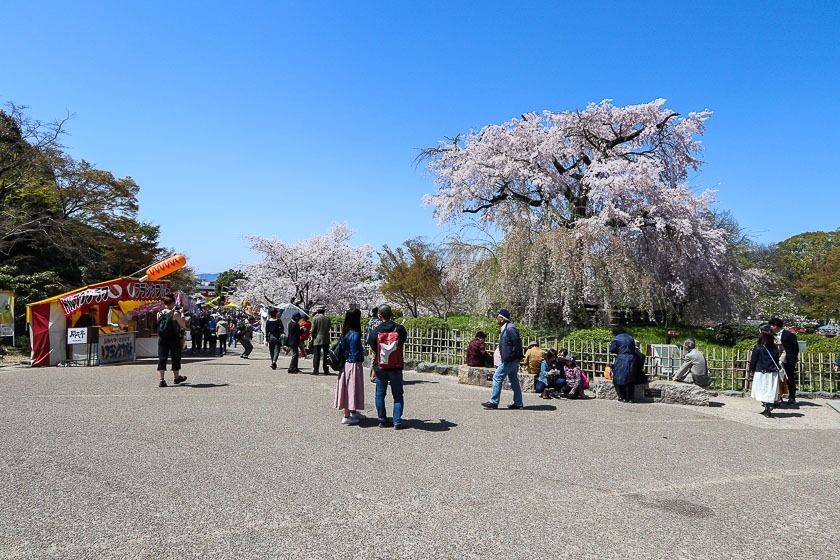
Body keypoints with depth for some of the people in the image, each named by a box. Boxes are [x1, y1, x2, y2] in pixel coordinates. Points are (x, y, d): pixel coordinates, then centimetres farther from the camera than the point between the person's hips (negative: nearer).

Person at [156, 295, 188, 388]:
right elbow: (183, 325, -8)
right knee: (175, 358, 13)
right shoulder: (175, 314, -14)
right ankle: (177, 377, 27)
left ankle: (161, 380, -6)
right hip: (174, 338, -3)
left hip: (162, 339, 3)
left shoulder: (159, 313, 1)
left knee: (162, 358, 3)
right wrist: (182, 314, 2)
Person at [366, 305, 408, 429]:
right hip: (396, 367, 0)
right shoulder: (400, 329, -10)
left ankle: (382, 420, 17)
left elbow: (373, 347, 1)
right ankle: (397, 421, 5)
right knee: (398, 395, 9)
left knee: (380, 394, 13)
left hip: (380, 367, 0)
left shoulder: (375, 331, -10)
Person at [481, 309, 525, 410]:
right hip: (510, 359, 10)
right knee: (513, 381, 13)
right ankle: (518, 403, 18)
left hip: (509, 359, -10)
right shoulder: (506, 328, 15)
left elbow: (517, 342, -20)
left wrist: (519, 356, -16)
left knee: (497, 378, -5)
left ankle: (494, 402, 0)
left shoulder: (510, 328, -16)